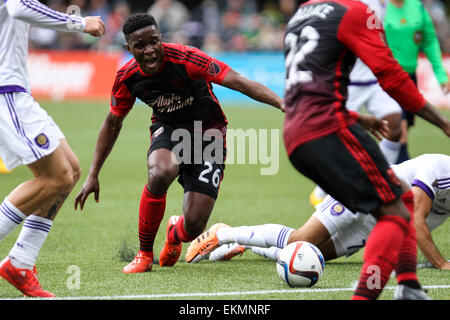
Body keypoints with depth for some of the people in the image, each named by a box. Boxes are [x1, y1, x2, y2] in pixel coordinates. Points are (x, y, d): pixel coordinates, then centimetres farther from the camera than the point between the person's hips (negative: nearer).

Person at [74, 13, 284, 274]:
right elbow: (113, 123, 7)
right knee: (160, 174, -37)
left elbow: (238, 82, -30)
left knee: (194, 227, -14)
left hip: (208, 134, -2)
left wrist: (282, 103, -44)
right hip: (168, 132, 2)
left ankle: (175, 233, 30)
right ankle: (144, 254, -14)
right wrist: (93, 175, 8)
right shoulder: (127, 78, -11)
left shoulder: (185, 59, -25)